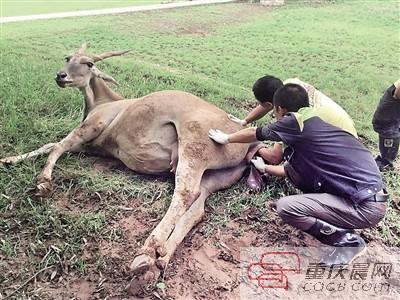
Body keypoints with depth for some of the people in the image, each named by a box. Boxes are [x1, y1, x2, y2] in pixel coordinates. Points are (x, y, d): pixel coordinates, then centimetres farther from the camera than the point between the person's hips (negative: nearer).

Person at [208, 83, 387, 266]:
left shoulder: (297, 121, -12)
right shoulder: (316, 122, 14)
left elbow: (254, 134, 4)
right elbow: (290, 170, 26)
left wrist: (225, 138, 21)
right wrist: (264, 168, 40)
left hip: (367, 206, -9)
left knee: (285, 207, -12)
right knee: (293, 166, 8)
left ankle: (347, 240, 0)